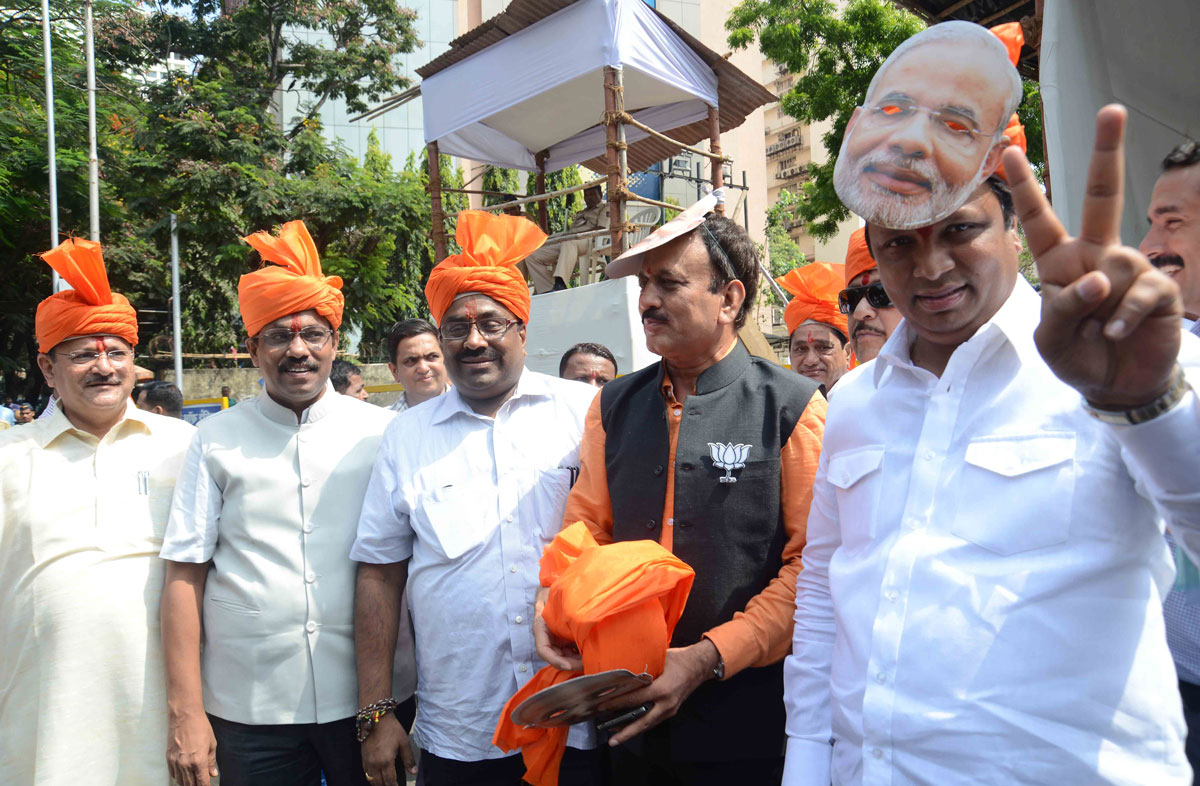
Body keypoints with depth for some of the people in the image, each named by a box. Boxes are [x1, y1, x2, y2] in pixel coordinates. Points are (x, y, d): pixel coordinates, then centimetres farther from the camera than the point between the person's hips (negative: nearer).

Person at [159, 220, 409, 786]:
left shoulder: (380, 432, -1)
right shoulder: (217, 440, 1)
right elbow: (184, 576, 0)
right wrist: (186, 712, -3)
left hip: (367, 697, 0)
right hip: (249, 706, 0)